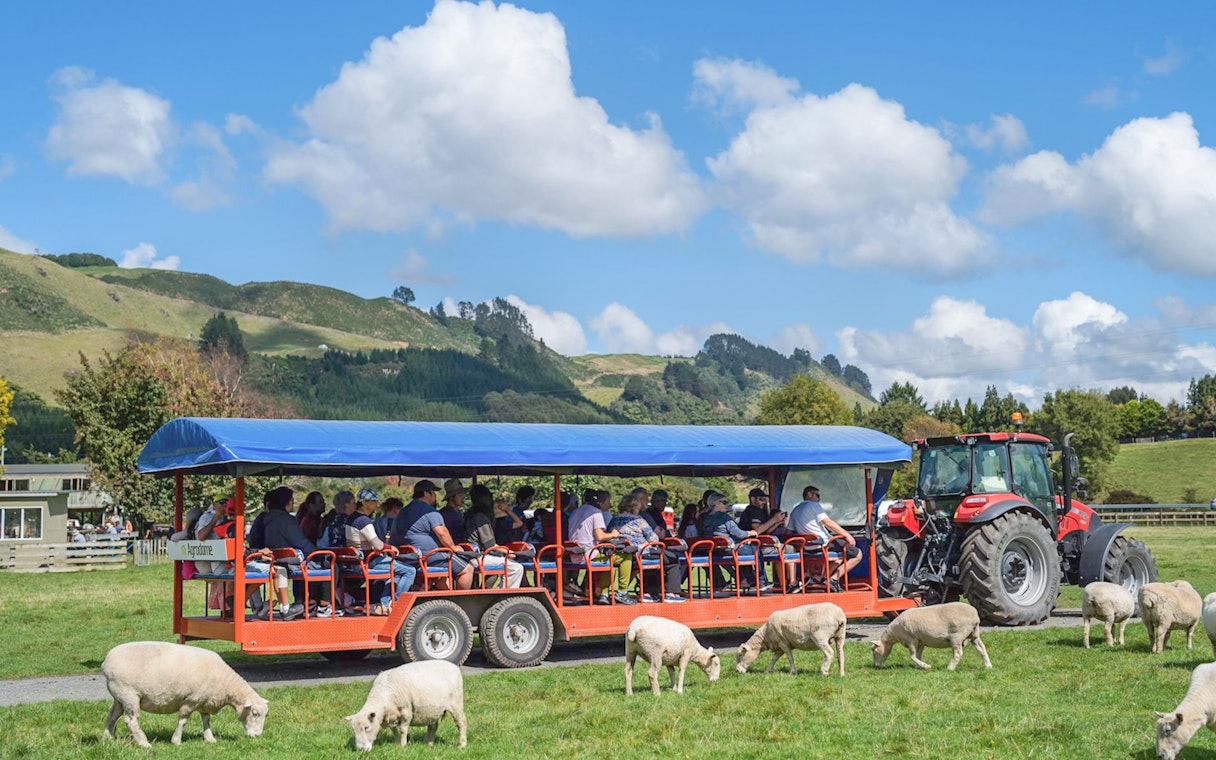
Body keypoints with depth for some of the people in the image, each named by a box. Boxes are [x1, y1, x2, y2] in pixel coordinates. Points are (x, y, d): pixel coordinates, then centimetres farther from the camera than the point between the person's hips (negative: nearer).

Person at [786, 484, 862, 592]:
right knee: (857, 554, -1)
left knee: (841, 555, 31)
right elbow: (828, 523, -16)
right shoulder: (814, 505, -4)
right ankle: (834, 579, -11)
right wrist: (847, 535, -17)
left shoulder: (794, 511, 18)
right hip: (823, 544, -9)